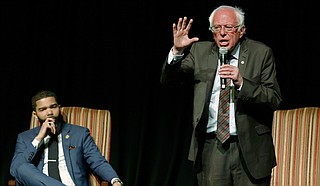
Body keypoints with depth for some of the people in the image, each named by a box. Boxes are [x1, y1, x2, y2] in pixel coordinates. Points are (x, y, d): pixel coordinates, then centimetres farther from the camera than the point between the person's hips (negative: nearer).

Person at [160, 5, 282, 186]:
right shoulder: (200, 52, 7)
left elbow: (275, 100, -6)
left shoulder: (261, 53, -1)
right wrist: (177, 51, -14)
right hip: (210, 149, 2)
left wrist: (241, 82, -21)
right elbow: (168, 80, 3)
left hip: (250, 149, -1)